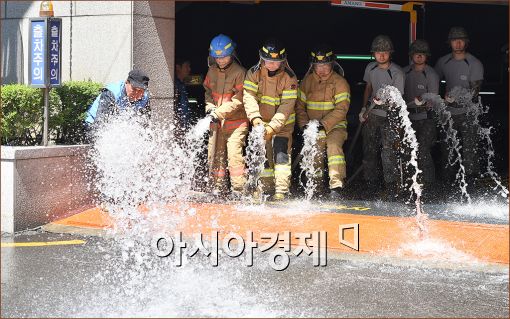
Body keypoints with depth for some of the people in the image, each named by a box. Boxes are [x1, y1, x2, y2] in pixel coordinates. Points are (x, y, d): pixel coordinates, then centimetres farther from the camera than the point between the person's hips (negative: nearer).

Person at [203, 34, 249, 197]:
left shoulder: (239, 72, -12)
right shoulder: (212, 71, 8)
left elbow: (238, 100, -14)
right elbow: (208, 91, 21)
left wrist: (219, 112, -19)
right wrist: (209, 106, 2)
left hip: (236, 121, -6)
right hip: (216, 122, 6)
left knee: (234, 154, -13)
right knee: (215, 154, 8)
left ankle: (239, 188, -7)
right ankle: (219, 186, 20)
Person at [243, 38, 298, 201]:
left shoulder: (289, 77, -17)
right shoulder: (254, 73, -9)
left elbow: (287, 106, -20)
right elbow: (249, 96, -17)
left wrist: (273, 127, -30)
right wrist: (255, 118, -34)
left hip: (283, 123, -3)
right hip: (261, 122, 3)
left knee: (281, 155, -13)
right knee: (262, 155, 7)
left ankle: (282, 190, -13)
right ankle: (266, 187, 21)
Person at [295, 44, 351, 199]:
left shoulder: (340, 82, -7)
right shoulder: (307, 81, 6)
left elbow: (341, 109, -16)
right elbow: (300, 105, 11)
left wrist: (324, 124, -25)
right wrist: (304, 124, -4)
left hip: (334, 126, -4)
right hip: (313, 128, 4)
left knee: (334, 146, -29)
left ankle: (336, 186, -34)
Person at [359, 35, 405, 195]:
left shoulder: (397, 72, -13)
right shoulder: (370, 68, 4)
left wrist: (385, 101, -33)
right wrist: (364, 108, 10)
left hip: (389, 117, -5)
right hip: (371, 115, 5)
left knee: (388, 151, -14)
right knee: (369, 150, 10)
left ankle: (392, 186, -9)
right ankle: (371, 185, 22)